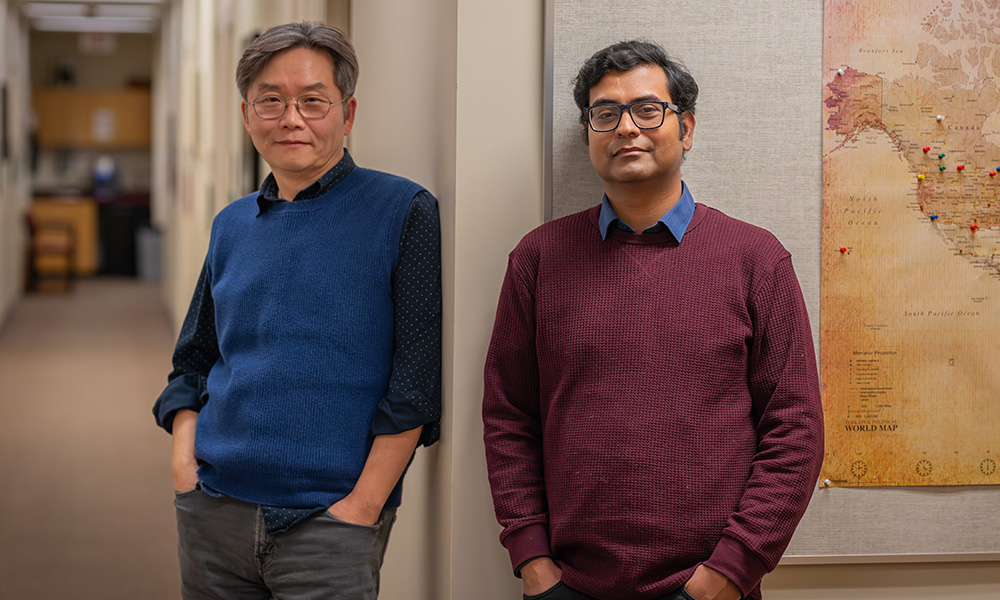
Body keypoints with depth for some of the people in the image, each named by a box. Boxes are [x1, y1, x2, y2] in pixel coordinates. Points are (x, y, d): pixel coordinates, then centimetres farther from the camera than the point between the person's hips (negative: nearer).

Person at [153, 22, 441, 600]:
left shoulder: (404, 211, -4)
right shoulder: (231, 225, 12)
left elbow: (417, 376, -9)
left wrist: (364, 503, -13)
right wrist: (184, 463, 3)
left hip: (329, 519, -5)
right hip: (212, 511, 5)